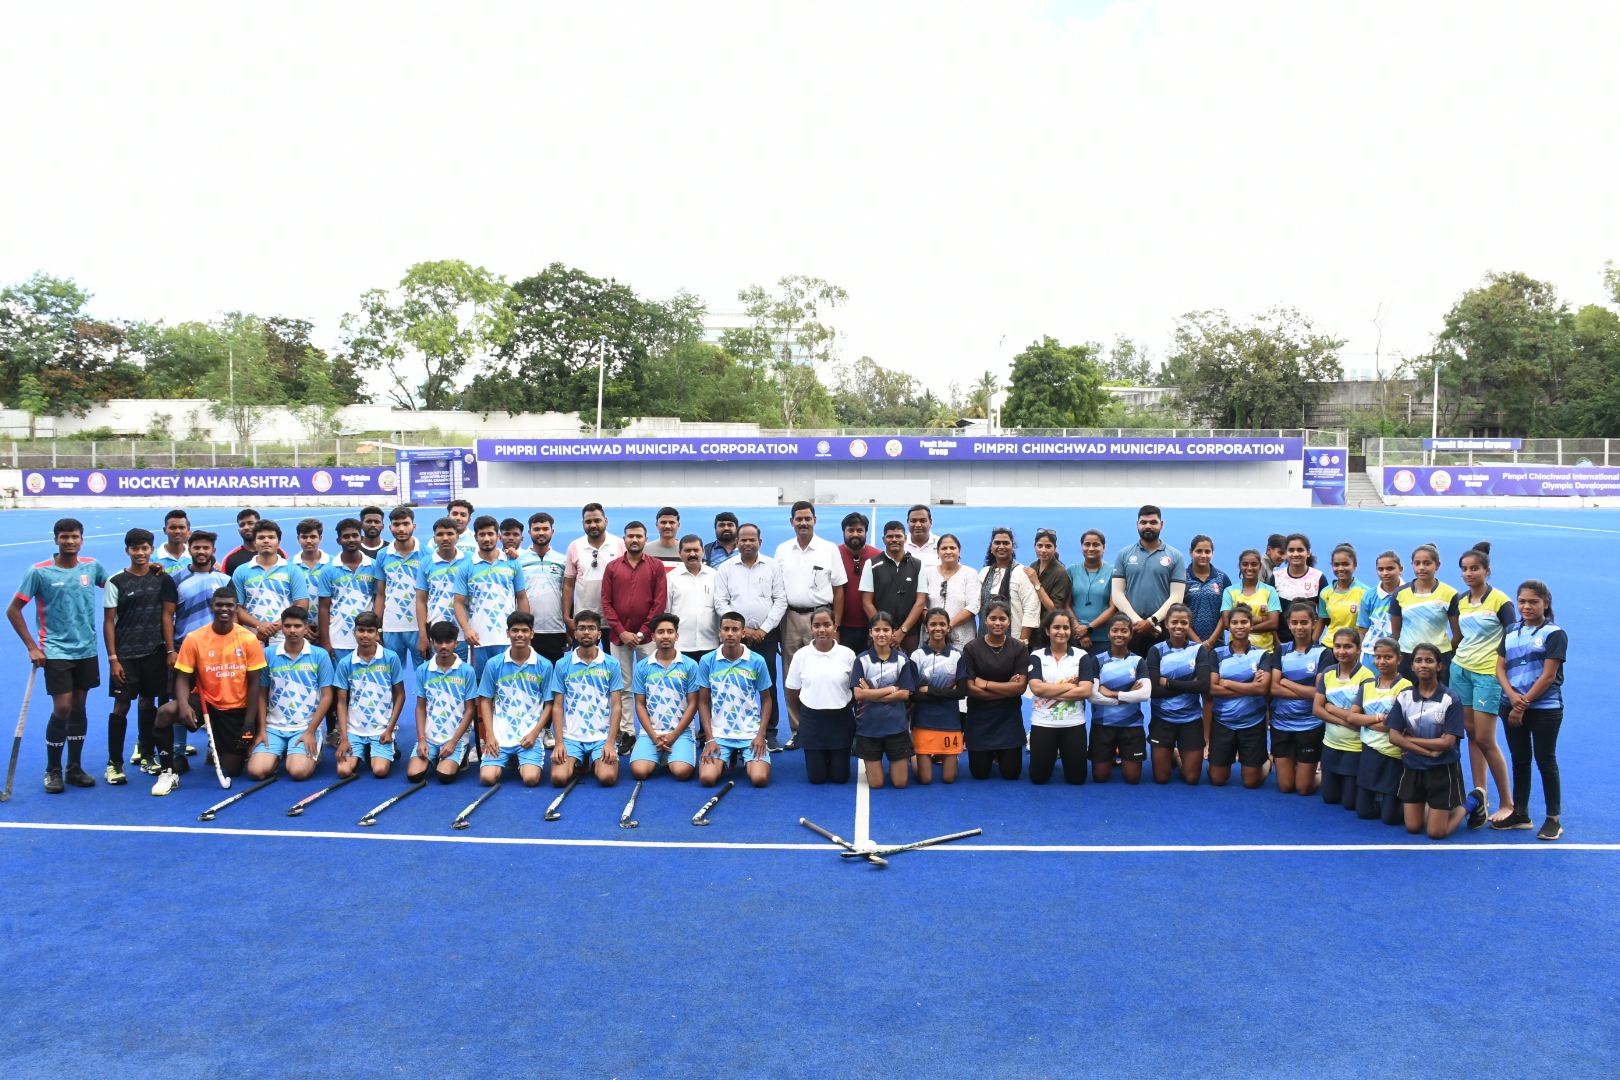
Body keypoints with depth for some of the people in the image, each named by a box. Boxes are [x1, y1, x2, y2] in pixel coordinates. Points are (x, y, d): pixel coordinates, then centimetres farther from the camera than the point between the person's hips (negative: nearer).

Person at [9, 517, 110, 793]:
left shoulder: (92, 567, 2)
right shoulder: (39, 571, -9)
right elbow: (13, 610, -4)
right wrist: (32, 647, -8)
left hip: (87, 650, 4)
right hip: (56, 651, -4)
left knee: (79, 707, 9)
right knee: (62, 708, -8)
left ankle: (74, 769, 20)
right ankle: (52, 770, 10)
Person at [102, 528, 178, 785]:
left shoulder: (163, 579, 3)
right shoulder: (116, 581, -1)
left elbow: (167, 616, 4)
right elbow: (108, 621, -2)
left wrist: (171, 650, -2)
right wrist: (112, 658, -7)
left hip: (155, 652, 2)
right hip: (125, 654, -2)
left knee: (149, 702, 10)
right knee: (121, 705, -3)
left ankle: (146, 754, 23)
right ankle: (114, 763, 3)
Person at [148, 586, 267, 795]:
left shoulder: (249, 639, -10)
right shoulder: (194, 638, -8)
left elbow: (253, 683, -6)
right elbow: (183, 678, -6)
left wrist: (248, 724, -10)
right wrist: (184, 704, -29)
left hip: (236, 708, 0)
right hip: (204, 701, 0)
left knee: (233, 770, -2)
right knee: (165, 712, -32)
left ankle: (223, 750, 38)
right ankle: (168, 771, -11)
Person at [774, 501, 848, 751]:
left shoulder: (829, 550, 2)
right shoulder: (782, 550, 8)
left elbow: (839, 589, 2)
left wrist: (836, 626, -2)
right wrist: (776, 621, 3)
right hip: (790, 617, 3)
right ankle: (796, 730, 14)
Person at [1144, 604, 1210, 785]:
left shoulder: (1199, 649, -3)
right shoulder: (1156, 651, -5)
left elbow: (1204, 686, -16)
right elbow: (1154, 690, -14)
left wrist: (1168, 683, -15)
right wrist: (1188, 686, -16)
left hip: (1191, 719, 0)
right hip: (1162, 719, 0)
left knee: (1192, 778, 4)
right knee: (1161, 778, 4)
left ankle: (1177, 755, 35)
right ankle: (1171, 755, 35)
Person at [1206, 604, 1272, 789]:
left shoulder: (1262, 655, -2)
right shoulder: (1217, 654, -1)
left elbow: (1262, 688, -17)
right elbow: (1212, 689, -12)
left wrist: (1226, 683, -12)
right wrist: (1249, 688, -16)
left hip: (1253, 723, -1)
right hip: (1222, 723, 1)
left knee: (1251, 783, 6)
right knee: (1217, 780, 8)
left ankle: (1266, 760, 37)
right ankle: (1230, 759, 39)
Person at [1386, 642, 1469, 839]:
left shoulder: (1451, 698, -13)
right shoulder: (1404, 696, -2)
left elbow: (1447, 742, -16)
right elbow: (1394, 736, -6)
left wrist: (1411, 739, -11)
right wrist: (1428, 751, -16)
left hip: (1442, 769, -3)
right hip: (1412, 768, 4)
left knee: (1436, 833, 0)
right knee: (1413, 828, 8)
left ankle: (1466, 806, 25)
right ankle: (1427, 805, 36)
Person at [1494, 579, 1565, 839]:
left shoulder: (1554, 634, -7)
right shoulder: (1511, 631, 9)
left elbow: (1548, 676, -12)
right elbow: (1500, 668, 4)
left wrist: (1524, 704, -13)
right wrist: (1512, 696, -13)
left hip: (1545, 709, -5)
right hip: (1512, 707, 5)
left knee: (1545, 761, 2)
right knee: (1519, 760, 12)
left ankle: (1554, 819, 11)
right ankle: (1520, 813, 21)